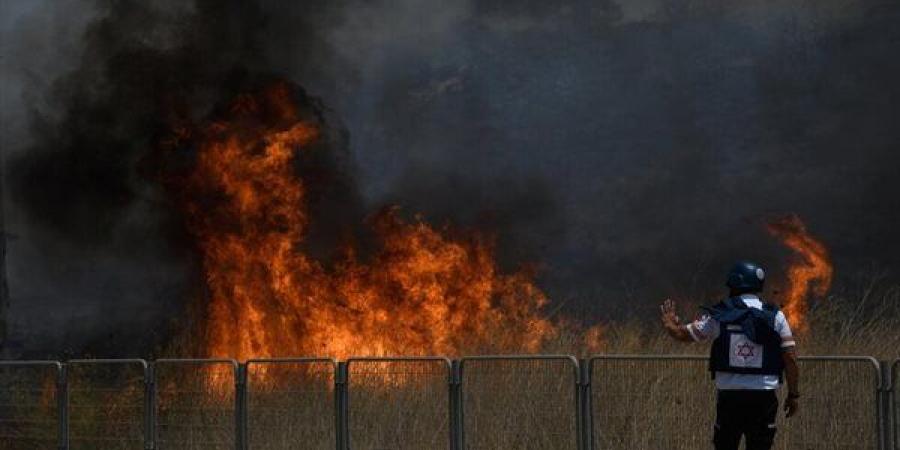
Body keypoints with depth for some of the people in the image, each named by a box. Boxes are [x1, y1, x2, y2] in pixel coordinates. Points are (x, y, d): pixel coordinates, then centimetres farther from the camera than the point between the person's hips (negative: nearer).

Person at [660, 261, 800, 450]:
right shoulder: (775, 317, 1)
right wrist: (793, 394, 6)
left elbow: (683, 334, 11)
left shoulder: (720, 316, 0)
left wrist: (670, 324, 33)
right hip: (763, 397, 0)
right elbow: (790, 358, -2)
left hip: (729, 394, 0)